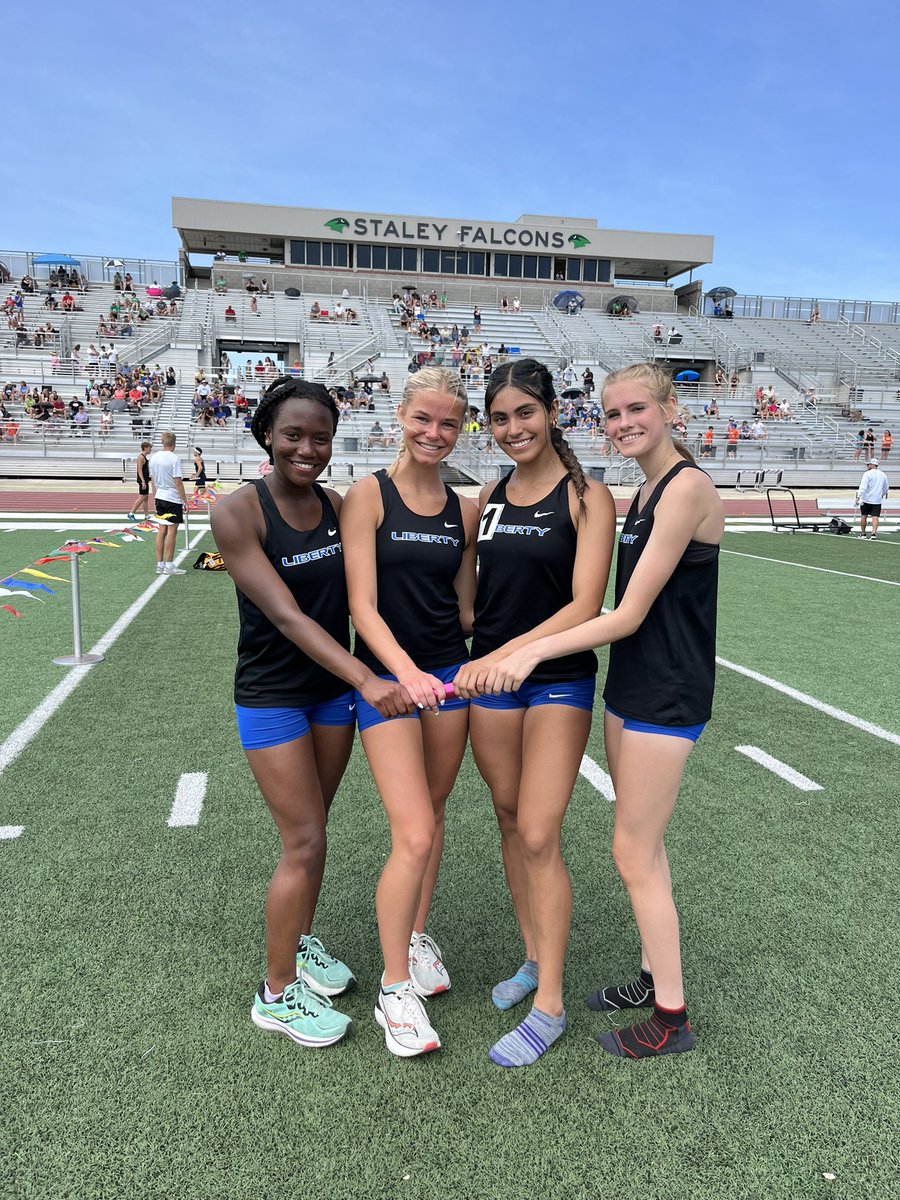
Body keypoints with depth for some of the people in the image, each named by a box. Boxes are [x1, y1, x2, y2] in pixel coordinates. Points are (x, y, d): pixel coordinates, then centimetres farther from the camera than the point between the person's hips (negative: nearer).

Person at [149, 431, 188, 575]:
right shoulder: (174, 458, -14)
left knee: (161, 530, 10)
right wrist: (185, 501, -10)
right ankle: (169, 566, 2)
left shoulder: (153, 457, 6)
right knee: (172, 531, -1)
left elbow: (152, 481, 13)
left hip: (159, 497, 7)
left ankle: (159, 565, 14)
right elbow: (178, 483, -16)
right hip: (173, 499, -7)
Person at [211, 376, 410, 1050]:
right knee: (305, 844, 0)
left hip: (334, 690, 5)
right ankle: (277, 993, 21)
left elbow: (355, 596, 6)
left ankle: (300, 943, 41)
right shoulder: (239, 513, -17)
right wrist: (366, 681, -33)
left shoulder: (337, 506, -1)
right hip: (272, 698, -5)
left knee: (313, 830, 17)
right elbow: (286, 615, -25)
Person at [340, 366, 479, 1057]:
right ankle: (394, 989, 12)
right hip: (387, 676, -5)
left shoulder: (464, 511, 7)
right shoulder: (368, 497, -7)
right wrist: (407, 672, -28)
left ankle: (418, 937, 40)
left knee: (432, 815, 16)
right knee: (414, 836, -9)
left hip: (449, 674, 5)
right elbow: (362, 605, -15)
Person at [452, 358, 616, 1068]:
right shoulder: (490, 495, 7)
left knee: (538, 837, -5)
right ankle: (535, 958, 34)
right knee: (509, 821, 13)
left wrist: (507, 654, -26)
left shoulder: (587, 496, -9)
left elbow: (585, 605, -17)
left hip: (559, 681, -5)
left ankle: (549, 1004, 12)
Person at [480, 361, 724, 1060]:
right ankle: (653, 977, 35)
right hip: (630, 688, 9)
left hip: (668, 698, -9)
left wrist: (534, 650, -22)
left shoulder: (687, 486, -18)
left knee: (634, 854, 1)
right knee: (644, 845, 18)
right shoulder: (647, 490, 11)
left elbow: (630, 614, -21)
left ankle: (671, 1018, 19)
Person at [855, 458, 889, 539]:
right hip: (877, 500, 4)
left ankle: (863, 533, 17)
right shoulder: (883, 475, 10)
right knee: (875, 517, -1)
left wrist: (858, 497, -21)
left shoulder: (867, 474, -8)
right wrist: (882, 495, 38)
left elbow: (863, 487, -18)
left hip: (866, 499, -4)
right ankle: (874, 533, -14)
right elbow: (885, 489, 20)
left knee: (864, 516, 9)